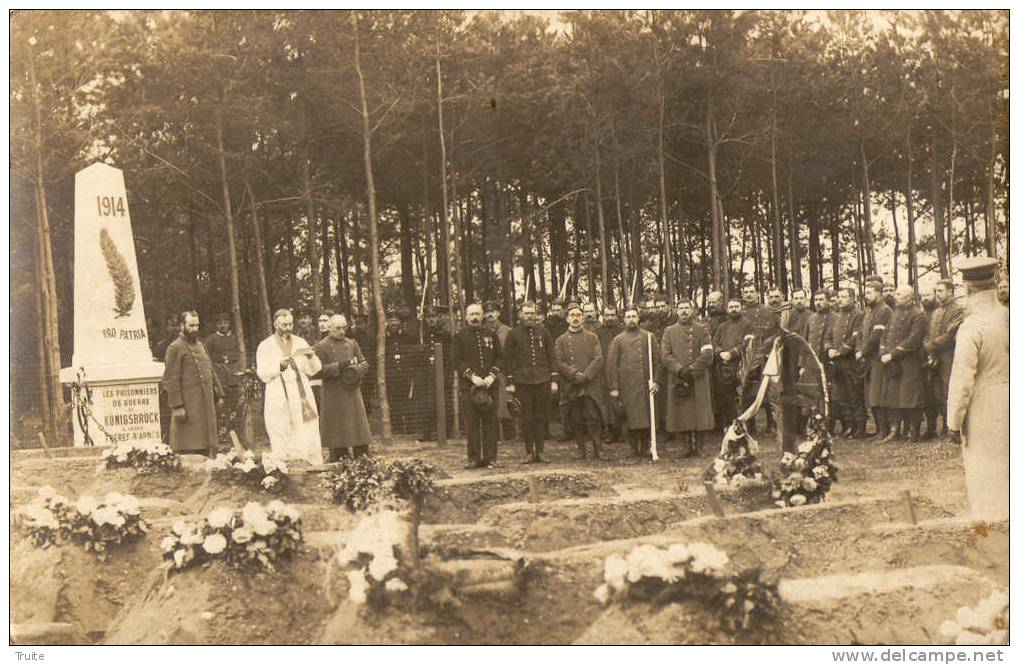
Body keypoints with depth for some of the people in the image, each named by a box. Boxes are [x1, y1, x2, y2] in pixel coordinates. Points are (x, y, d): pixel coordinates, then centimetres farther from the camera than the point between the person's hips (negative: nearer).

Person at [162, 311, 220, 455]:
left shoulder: (200, 345, 18)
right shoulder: (175, 348, -7)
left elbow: (211, 371, 24)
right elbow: (170, 380, -12)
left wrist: (217, 391, 14)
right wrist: (176, 406, -18)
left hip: (206, 405, 8)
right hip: (188, 407, -8)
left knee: (205, 449, 9)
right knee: (189, 449, -8)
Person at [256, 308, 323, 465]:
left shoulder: (300, 343, 13)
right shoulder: (265, 346, 5)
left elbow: (313, 370, 9)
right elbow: (263, 374, -3)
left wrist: (311, 358, -11)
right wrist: (279, 366, -19)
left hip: (302, 397, 2)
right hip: (278, 401, -2)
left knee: (308, 439, -3)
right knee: (283, 442, -5)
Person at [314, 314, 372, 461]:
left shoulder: (352, 344, 11)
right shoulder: (321, 346, -1)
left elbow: (364, 364, 14)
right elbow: (317, 371, -9)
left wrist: (355, 369, -9)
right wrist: (338, 366, -18)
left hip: (352, 392, 4)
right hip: (333, 395, -4)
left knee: (357, 424, 2)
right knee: (336, 427, -2)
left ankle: (360, 453, 7)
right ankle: (336, 454, 4)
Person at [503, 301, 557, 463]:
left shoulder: (543, 332, 11)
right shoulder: (513, 334, 5)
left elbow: (551, 357, 12)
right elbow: (507, 359, 4)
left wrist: (554, 380, 5)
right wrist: (510, 382, -3)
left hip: (542, 381, 2)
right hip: (522, 382, -2)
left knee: (541, 418, 4)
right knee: (526, 419, 0)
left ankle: (539, 451, 11)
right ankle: (529, 452, 7)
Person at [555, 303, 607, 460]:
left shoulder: (592, 337, 9)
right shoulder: (561, 340, 9)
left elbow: (599, 360, 0)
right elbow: (559, 363, 0)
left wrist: (586, 375, -13)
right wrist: (575, 375, -14)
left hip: (591, 386, -1)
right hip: (571, 388, 1)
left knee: (593, 420, -5)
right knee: (576, 422, 3)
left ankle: (597, 451, 1)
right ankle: (582, 451, 11)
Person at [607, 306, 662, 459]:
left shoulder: (649, 336, 9)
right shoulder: (618, 340, 5)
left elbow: (657, 360, 9)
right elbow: (611, 364, 2)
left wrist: (655, 380, 0)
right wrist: (613, 388, -4)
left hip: (646, 385, 1)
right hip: (627, 387, -1)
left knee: (647, 417, 3)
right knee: (630, 418, -2)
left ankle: (646, 448, 12)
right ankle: (634, 449, 7)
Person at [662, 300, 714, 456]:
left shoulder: (702, 330, 8)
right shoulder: (669, 331, 11)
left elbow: (707, 353, -3)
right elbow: (665, 355, 1)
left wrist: (692, 370, -12)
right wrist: (680, 370, -13)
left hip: (699, 379, -1)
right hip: (678, 381, 1)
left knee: (700, 413, -5)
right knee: (683, 415, 0)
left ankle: (698, 447, 2)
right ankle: (689, 447, 7)